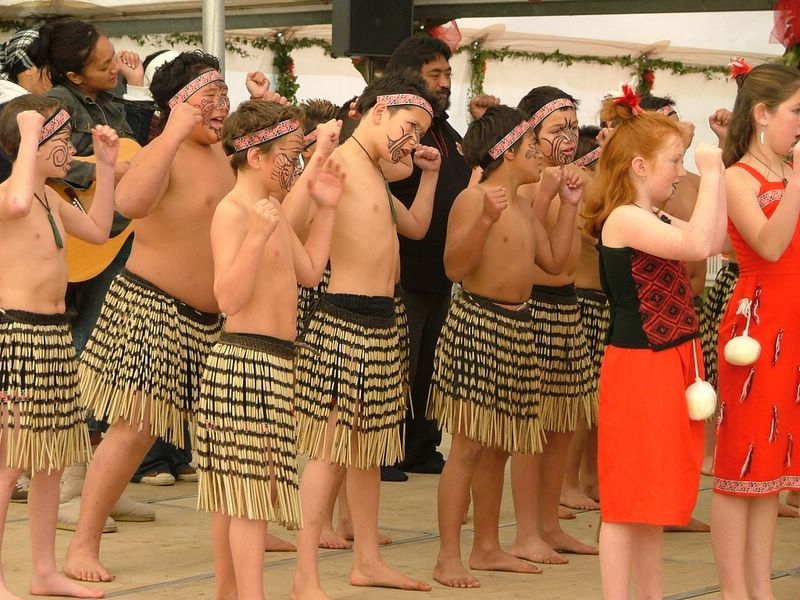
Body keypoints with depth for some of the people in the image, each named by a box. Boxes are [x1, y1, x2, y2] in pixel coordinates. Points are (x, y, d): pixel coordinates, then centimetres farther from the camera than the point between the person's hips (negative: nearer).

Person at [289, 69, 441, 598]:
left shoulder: (375, 173, 18)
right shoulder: (340, 164, -11)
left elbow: (415, 226, 30)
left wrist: (430, 175, 22)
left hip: (382, 323, 10)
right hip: (345, 320, -10)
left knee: (370, 444, 15)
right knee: (331, 446, -9)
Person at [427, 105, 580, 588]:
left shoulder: (523, 206, 14)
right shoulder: (474, 199, -12)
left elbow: (554, 260, 16)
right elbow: (454, 267, -20)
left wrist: (569, 205, 15)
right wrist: (485, 220, -32)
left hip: (517, 327, 9)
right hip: (477, 323, -9)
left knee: (500, 445, 13)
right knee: (469, 445, -9)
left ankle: (488, 547, 22)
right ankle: (449, 558, -6)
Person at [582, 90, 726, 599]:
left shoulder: (657, 220, 13)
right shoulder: (625, 219, -17)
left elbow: (717, 239, 13)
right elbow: (699, 245, -28)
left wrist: (717, 177, 8)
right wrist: (710, 173, -21)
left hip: (673, 364, 10)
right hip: (638, 365, -10)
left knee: (657, 492, 15)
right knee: (628, 497, -4)